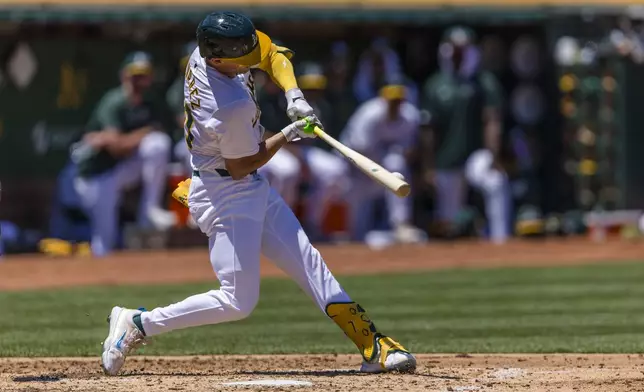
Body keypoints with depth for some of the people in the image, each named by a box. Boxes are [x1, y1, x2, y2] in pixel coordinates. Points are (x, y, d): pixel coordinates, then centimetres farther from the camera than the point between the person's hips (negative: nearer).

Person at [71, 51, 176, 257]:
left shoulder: (153, 107, -1)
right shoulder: (113, 104, -17)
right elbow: (117, 147, -26)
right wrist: (146, 133, -20)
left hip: (125, 169, 4)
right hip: (96, 176, -4)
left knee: (158, 144, -23)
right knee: (105, 242, -11)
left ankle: (150, 209, -17)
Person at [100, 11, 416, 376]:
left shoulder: (208, 50, -8)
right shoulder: (233, 108, -32)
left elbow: (272, 54, 9)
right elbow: (240, 167, -18)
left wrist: (294, 94, -7)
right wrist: (289, 134, -9)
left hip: (252, 187, 10)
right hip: (226, 194, -10)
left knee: (308, 261, 7)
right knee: (238, 301, -7)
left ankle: (374, 346, 8)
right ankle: (137, 324, 2)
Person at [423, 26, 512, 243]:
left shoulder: (484, 82, 1)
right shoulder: (435, 85, 10)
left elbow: (492, 122, -8)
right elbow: (430, 128, 12)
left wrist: (492, 158, -21)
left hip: (477, 156, -4)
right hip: (446, 162, 4)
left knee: (497, 184, -34)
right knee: (448, 219, 9)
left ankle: (500, 240, -38)